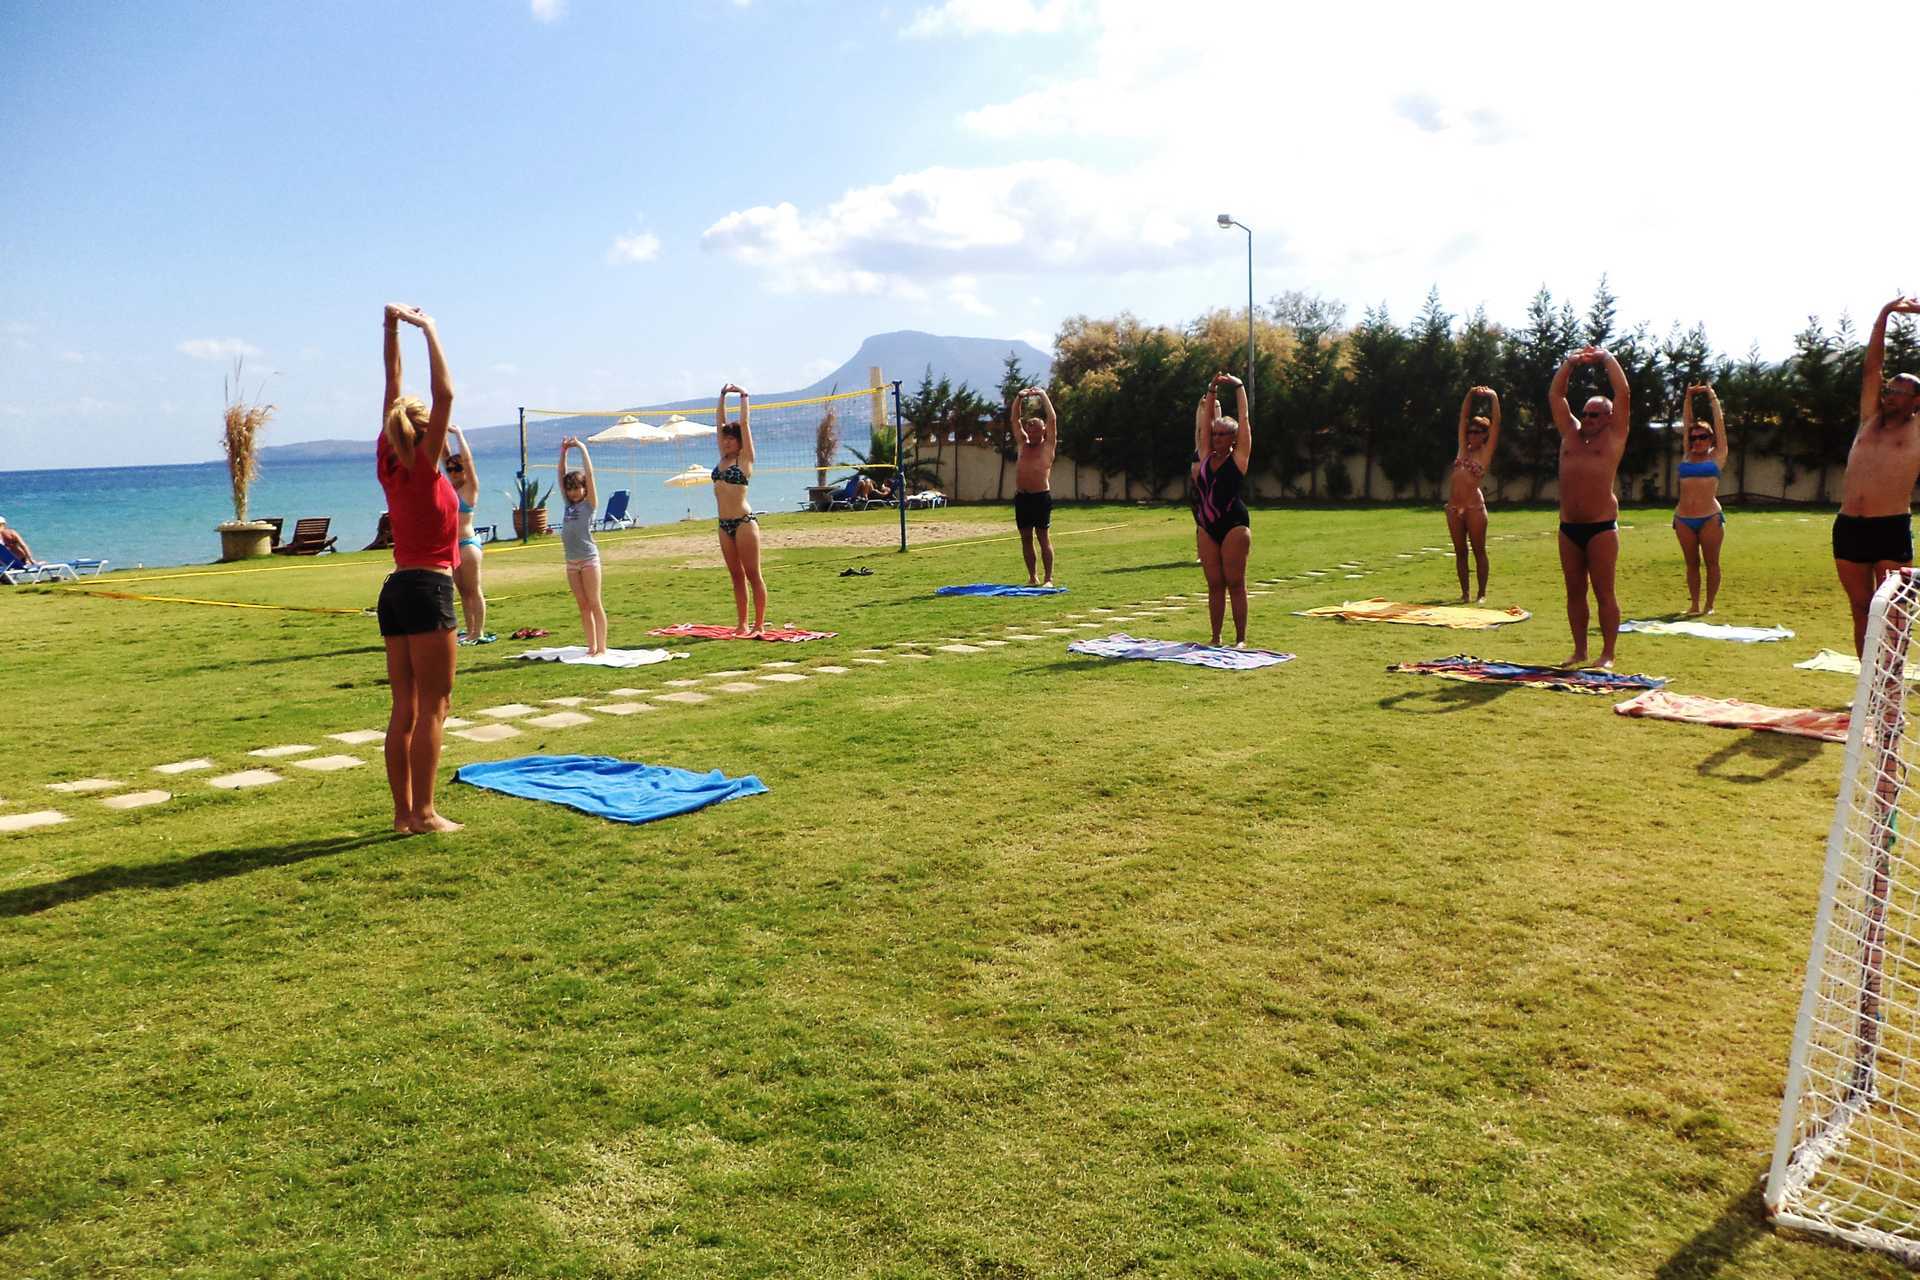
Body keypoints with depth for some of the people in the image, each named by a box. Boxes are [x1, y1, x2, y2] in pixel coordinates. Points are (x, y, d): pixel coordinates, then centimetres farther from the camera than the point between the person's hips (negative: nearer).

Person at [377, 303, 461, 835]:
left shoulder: (390, 466, 8)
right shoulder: (423, 468, -8)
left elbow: (393, 391, 15)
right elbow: (445, 395, -14)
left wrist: (392, 328, 17)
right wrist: (428, 330, -8)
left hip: (396, 589, 8)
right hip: (428, 589, -8)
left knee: (405, 709, 9)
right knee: (433, 707, -4)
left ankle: (404, 811, 12)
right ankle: (423, 812, -4)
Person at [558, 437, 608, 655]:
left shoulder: (589, 503, -3)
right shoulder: (569, 504, 12)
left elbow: (589, 474, -10)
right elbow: (562, 475, 13)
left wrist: (582, 448, -6)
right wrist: (563, 452, 7)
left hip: (589, 559, -6)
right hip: (572, 561, 6)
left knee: (595, 604, -5)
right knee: (583, 606, 8)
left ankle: (602, 647, -4)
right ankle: (592, 647, 12)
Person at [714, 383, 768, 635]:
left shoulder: (745, 458, -3)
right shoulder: (723, 457, 14)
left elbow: (744, 423, -4)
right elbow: (720, 422, 17)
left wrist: (743, 397, 5)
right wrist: (723, 395, 16)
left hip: (744, 522, -7)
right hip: (725, 524, 7)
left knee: (753, 575, -3)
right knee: (736, 576, 10)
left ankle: (759, 625, 0)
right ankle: (742, 624, 15)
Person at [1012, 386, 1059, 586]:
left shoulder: (1048, 446, 4)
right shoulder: (1023, 444, 16)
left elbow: (1052, 419, -4)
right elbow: (1015, 419, 13)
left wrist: (1043, 395, -3)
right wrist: (1019, 398, 0)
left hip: (1041, 497, -5)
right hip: (1021, 497, 5)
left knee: (1044, 538, -4)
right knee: (1026, 538, 7)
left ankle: (1049, 578, -2)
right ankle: (1032, 577, 14)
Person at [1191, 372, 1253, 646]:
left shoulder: (1239, 457, 0)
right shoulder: (1205, 457, 11)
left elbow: (1243, 418, -1)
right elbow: (1205, 421, 12)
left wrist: (1239, 386, 3)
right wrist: (1212, 390, 11)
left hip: (1234, 525, -5)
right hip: (1206, 527, 5)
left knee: (1235, 584, -2)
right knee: (1214, 585, 8)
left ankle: (1240, 638, 4)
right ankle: (1215, 638, 13)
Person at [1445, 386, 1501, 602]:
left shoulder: (1485, 452, 2)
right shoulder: (1463, 448, 14)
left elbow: (1496, 423, -3)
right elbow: (1463, 417, 16)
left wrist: (1493, 397, -1)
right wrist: (1470, 394, 9)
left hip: (1474, 507, -5)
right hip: (1454, 507, 5)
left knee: (1479, 550, 1)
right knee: (1460, 552, 7)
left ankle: (1482, 594, 5)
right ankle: (1464, 593, 13)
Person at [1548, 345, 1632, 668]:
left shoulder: (1613, 436, 4)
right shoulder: (1570, 434, 16)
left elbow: (1623, 394, -1)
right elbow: (1554, 395, 17)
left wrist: (1607, 358, 7)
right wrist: (1570, 362, 13)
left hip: (1601, 527, -5)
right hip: (1568, 528, 5)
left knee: (1604, 593, -2)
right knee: (1575, 592, 8)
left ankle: (1607, 654, 3)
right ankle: (1579, 651, 16)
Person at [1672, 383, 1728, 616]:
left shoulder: (1717, 456, 7)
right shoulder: (1688, 456, 15)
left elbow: (1719, 421, 8)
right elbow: (1685, 423, 17)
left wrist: (1712, 396, 13)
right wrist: (1688, 397, 15)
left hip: (1710, 518, -3)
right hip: (1683, 519, 3)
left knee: (1711, 562, 1)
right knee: (1691, 563, 7)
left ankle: (1709, 605, 6)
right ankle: (1694, 603, 11)